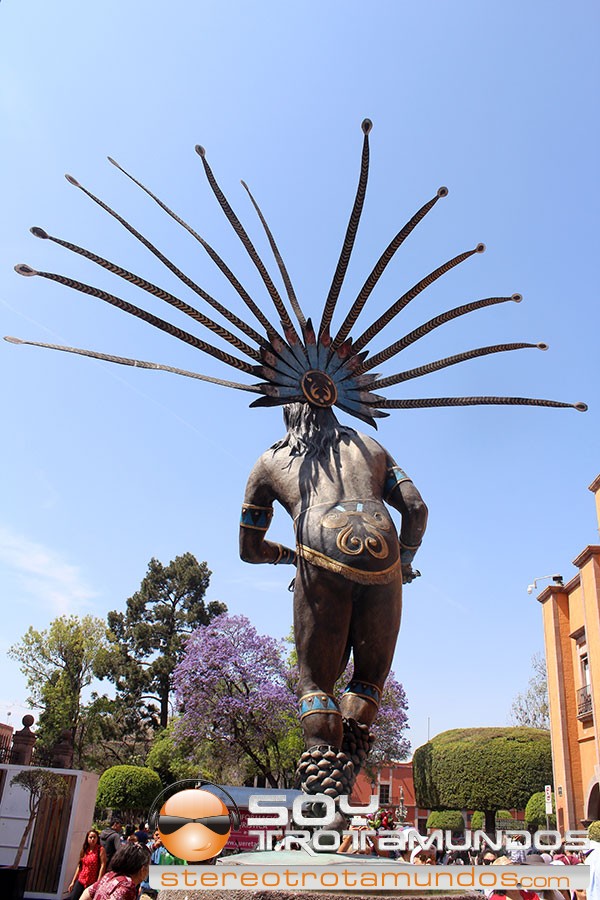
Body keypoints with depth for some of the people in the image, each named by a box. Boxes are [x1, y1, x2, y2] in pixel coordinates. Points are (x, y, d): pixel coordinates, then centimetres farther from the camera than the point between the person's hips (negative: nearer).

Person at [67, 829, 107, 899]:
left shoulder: (101, 850, -6)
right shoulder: (85, 850, 11)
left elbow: (103, 866, -11)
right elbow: (79, 866, 14)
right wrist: (73, 881, 12)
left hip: (92, 883, -5)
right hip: (80, 881, 5)